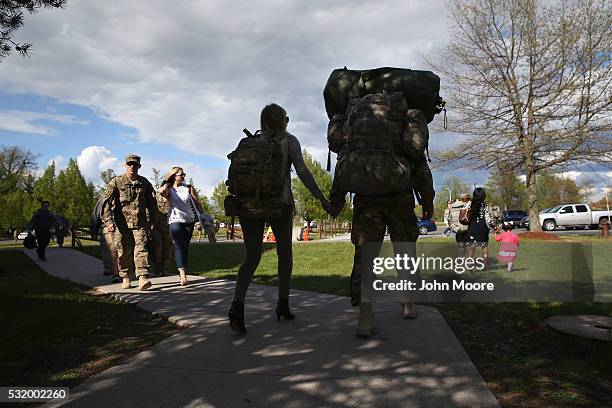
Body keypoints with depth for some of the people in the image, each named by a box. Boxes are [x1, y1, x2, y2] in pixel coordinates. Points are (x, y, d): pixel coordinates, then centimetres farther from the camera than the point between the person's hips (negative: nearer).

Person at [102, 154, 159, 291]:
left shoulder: (144, 183, 11)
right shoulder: (116, 182, 3)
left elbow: (152, 203, 18)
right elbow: (107, 202, -4)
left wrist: (153, 220, 14)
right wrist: (109, 221, -14)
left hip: (140, 223, 1)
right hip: (122, 223, -1)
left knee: (141, 249, -11)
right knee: (124, 252, 5)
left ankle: (142, 278, -15)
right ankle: (125, 278, 20)